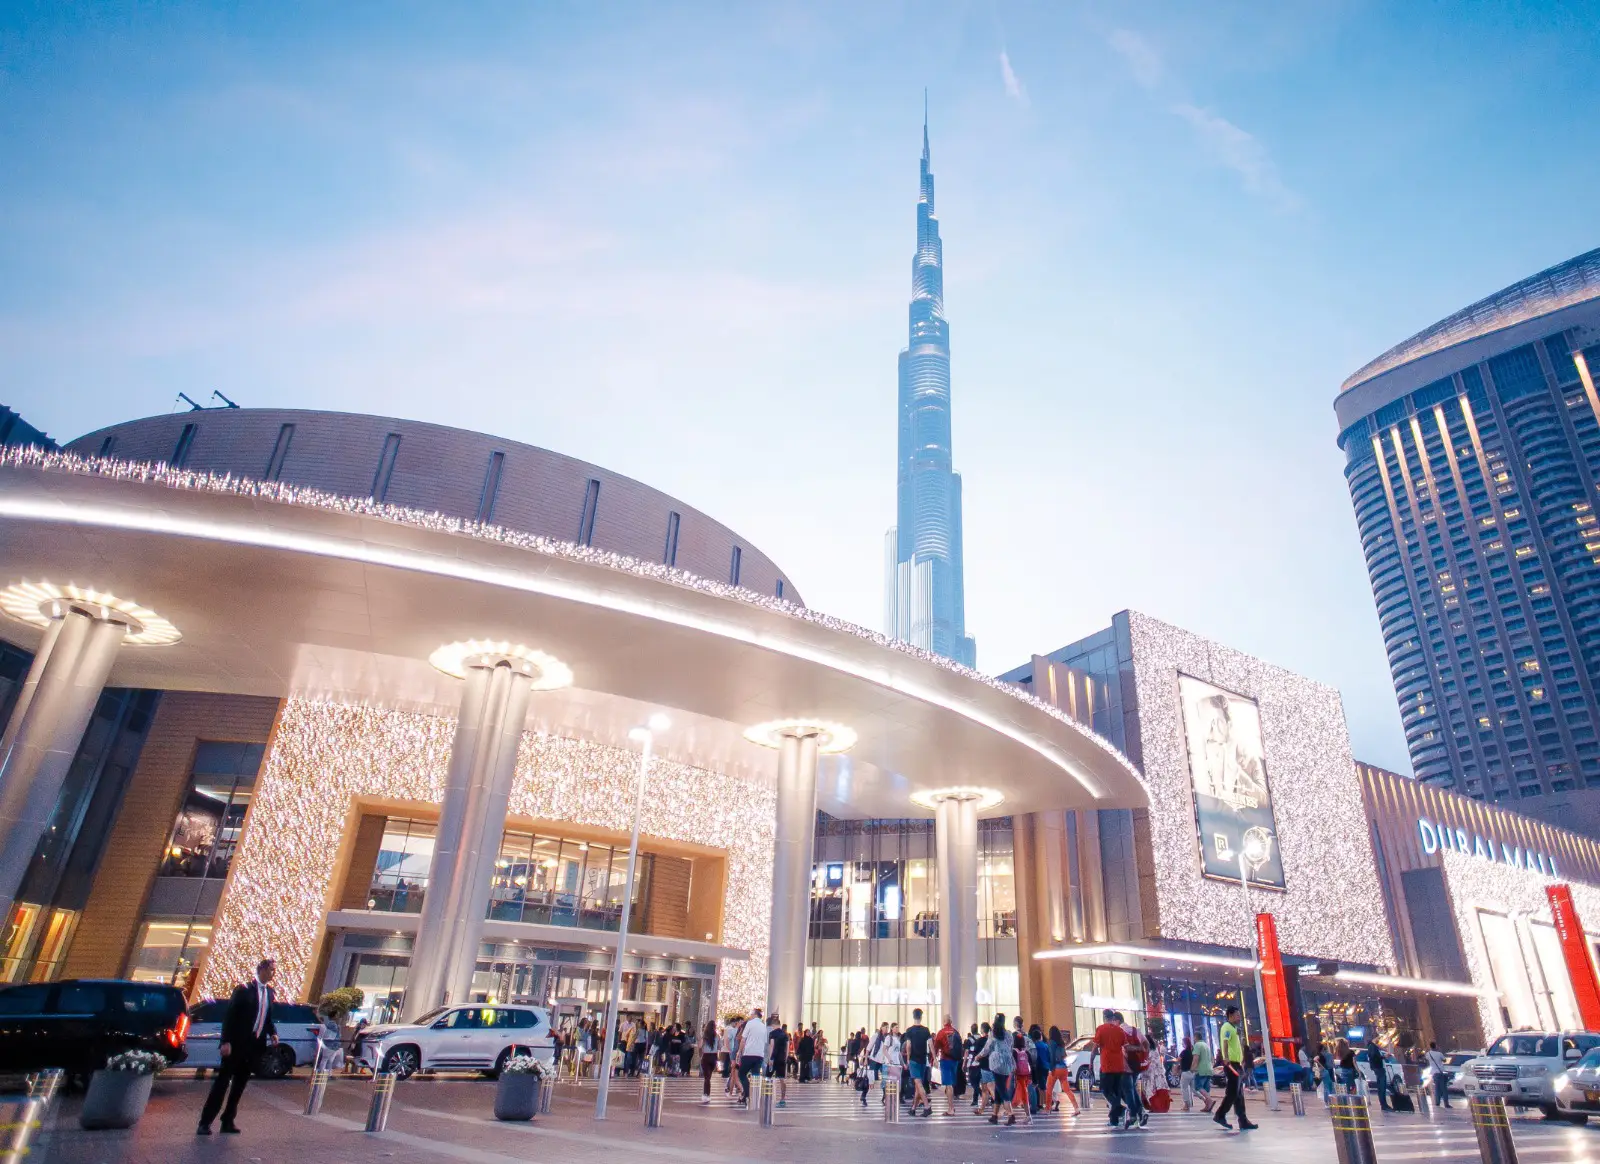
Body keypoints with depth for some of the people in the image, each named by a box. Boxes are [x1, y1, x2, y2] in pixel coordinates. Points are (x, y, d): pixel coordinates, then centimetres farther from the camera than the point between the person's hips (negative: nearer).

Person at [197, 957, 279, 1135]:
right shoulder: (244, 990, -9)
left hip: (255, 1045, 6)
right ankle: (205, 1122, 4)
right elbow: (229, 1016, -11)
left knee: (240, 1084, 11)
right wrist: (226, 1041, -17)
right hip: (238, 1043, -6)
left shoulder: (269, 992, 10)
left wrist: (272, 1033, 0)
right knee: (222, 1081, -2)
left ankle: (228, 1121, 19)